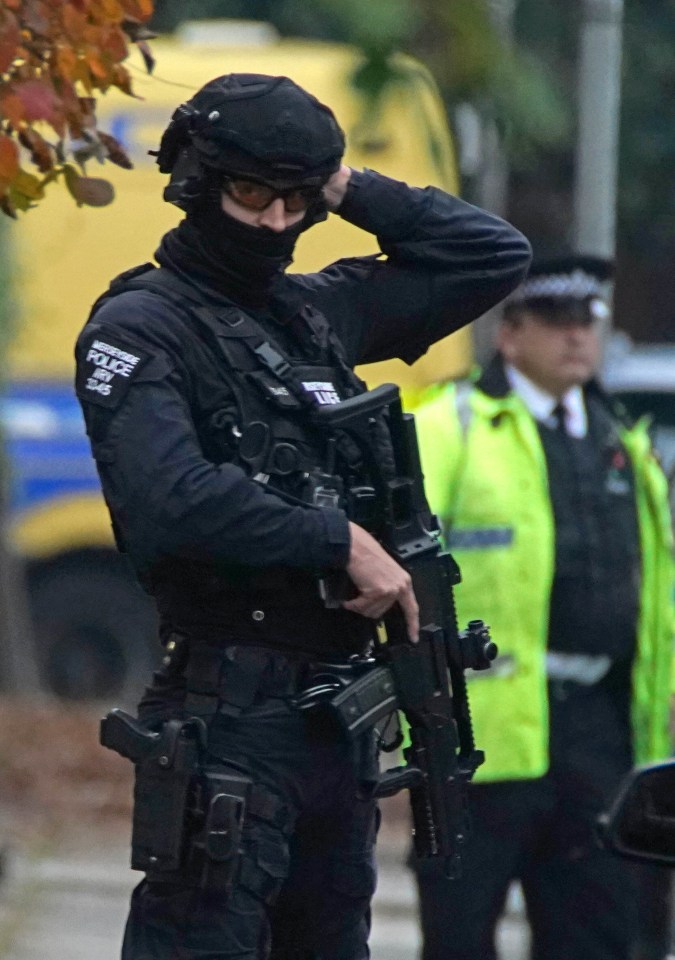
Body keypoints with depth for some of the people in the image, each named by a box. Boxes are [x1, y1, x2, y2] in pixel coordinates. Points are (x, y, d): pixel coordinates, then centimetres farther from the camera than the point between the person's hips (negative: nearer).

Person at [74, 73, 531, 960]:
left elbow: (495, 256, 20)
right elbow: (171, 497, -22)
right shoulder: (139, 328, -6)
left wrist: (355, 191, 9)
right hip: (231, 711, -8)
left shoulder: (321, 311, 14)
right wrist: (339, 542, -18)